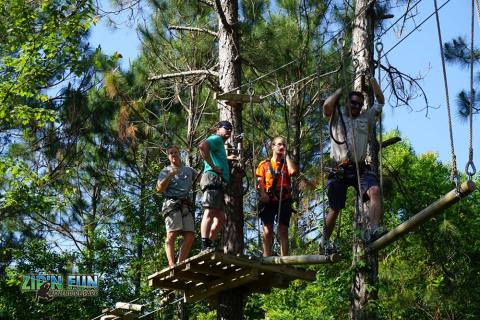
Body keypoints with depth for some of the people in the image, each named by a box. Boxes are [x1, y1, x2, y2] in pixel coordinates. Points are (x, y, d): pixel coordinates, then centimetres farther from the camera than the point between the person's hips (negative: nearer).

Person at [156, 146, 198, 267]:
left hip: (186, 206, 4)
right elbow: (159, 189, 4)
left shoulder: (189, 170, 27)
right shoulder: (165, 171, 16)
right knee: (172, 234, -19)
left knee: (190, 236, -12)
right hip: (172, 204, -4)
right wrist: (170, 176, -7)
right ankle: (172, 265, -31)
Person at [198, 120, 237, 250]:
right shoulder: (216, 139, 2)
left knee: (220, 218, 10)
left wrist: (226, 158, 43)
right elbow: (202, 146, -20)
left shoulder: (220, 144, 31)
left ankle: (209, 246, 8)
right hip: (213, 179, -11)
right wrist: (213, 166, -18)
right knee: (210, 212, -18)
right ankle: (205, 247, -26)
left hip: (219, 184, 11)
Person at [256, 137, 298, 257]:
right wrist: (263, 193, -16)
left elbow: (293, 171, -7)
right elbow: (260, 181, 3)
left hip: (283, 200, 1)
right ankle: (267, 258, -4)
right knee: (267, 230, -4)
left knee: (283, 230, -3)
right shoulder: (264, 164, 14)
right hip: (268, 201, -1)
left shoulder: (287, 163, 16)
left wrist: (286, 155, 3)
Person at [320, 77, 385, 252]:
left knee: (375, 191, -28)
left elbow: (380, 101, 18)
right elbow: (327, 105, -10)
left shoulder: (366, 118, 18)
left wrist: (372, 79, 17)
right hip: (340, 170, -2)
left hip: (360, 168, 2)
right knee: (335, 208, 4)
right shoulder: (337, 117, 9)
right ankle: (324, 241, 22)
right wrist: (340, 90, 3)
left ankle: (374, 229, -39)